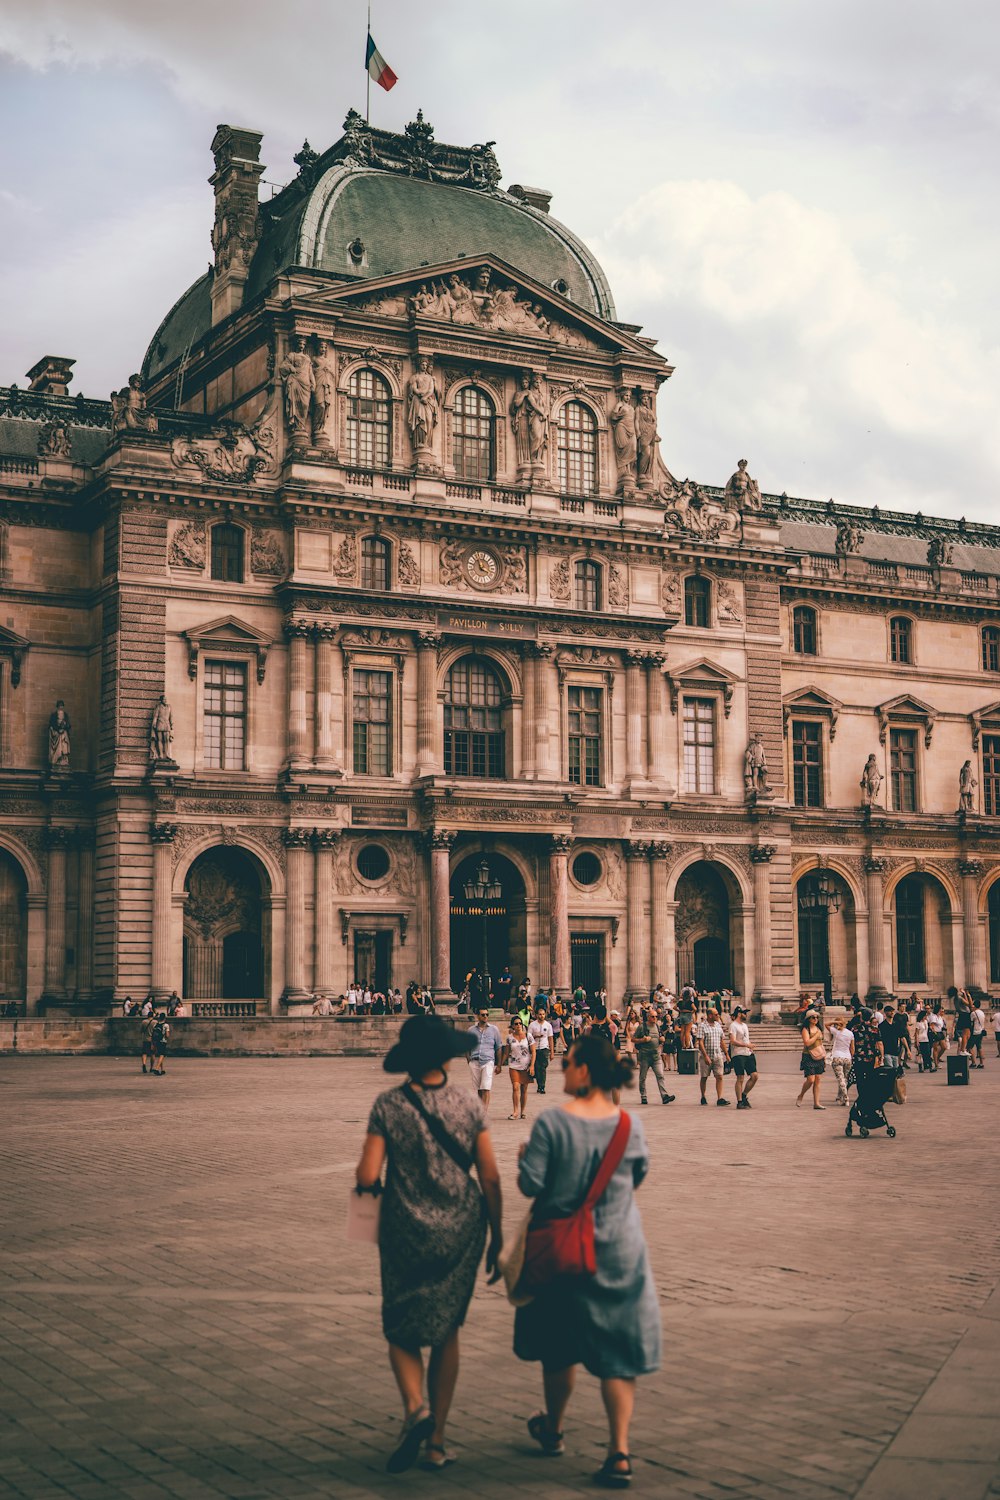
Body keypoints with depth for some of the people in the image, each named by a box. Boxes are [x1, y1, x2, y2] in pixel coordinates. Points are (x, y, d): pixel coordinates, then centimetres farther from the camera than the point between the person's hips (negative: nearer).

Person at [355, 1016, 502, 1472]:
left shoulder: (388, 1105, -9)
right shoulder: (468, 1104, -5)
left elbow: (367, 1176, -14)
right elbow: (490, 1178, -2)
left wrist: (363, 1181, 11)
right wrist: (496, 1235, 8)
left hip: (406, 1230, -2)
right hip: (460, 1230, 2)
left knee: (401, 1329, 15)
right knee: (447, 1330, 16)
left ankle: (415, 1406, -12)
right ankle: (436, 1441, 17)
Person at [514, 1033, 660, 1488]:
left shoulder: (551, 1122, -17)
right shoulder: (629, 1125, -6)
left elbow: (530, 1185, -15)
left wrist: (524, 1159, 4)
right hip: (621, 1248, 2)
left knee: (560, 1346, 17)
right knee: (617, 1349, 7)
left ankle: (553, 1430, 36)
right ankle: (619, 1452, 0)